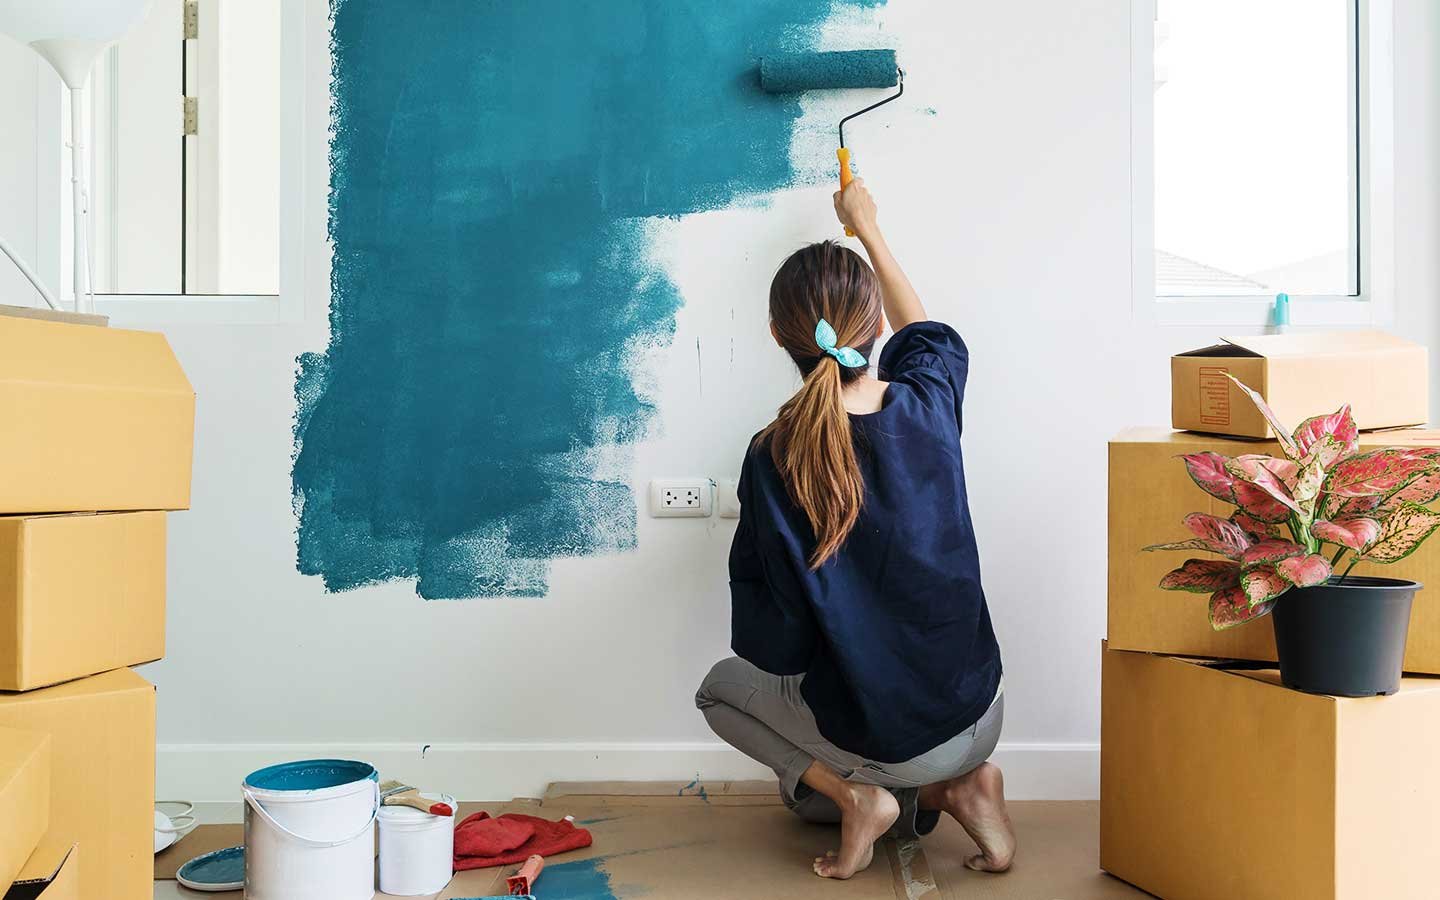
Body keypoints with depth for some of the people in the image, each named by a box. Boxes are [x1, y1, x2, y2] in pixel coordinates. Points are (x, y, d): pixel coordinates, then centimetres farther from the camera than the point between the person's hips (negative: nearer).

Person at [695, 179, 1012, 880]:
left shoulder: (773, 460, -21)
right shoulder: (929, 400, -10)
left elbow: (770, 645, -15)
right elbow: (924, 333, 17)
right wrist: (867, 227, 28)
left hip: (875, 737, -5)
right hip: (977, 720, 5)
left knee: (721, 688, 24)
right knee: (806, 784, 34)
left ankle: (857, 797, 4)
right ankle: (957, 789, 8)